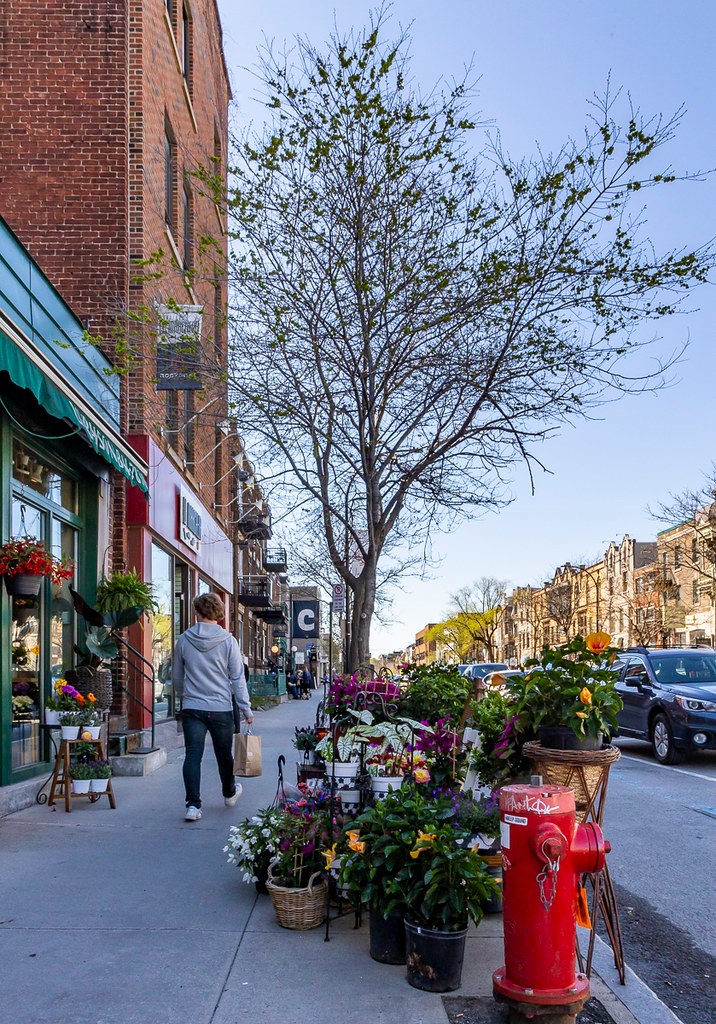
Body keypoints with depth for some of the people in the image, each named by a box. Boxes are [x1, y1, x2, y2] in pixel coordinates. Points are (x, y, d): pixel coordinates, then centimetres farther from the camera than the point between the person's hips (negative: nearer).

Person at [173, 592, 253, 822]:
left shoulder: (183, 640, 0)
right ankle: (229, 793, 38)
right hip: (221, 708, 0)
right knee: (224, 755, 17)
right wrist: (246, 708, 3)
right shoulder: (228, 641, -6)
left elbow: (177, 676, 12)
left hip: (192, 708, 0)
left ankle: (193, 804, -7)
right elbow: (238, 678, -4)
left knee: (192, 756, 1)